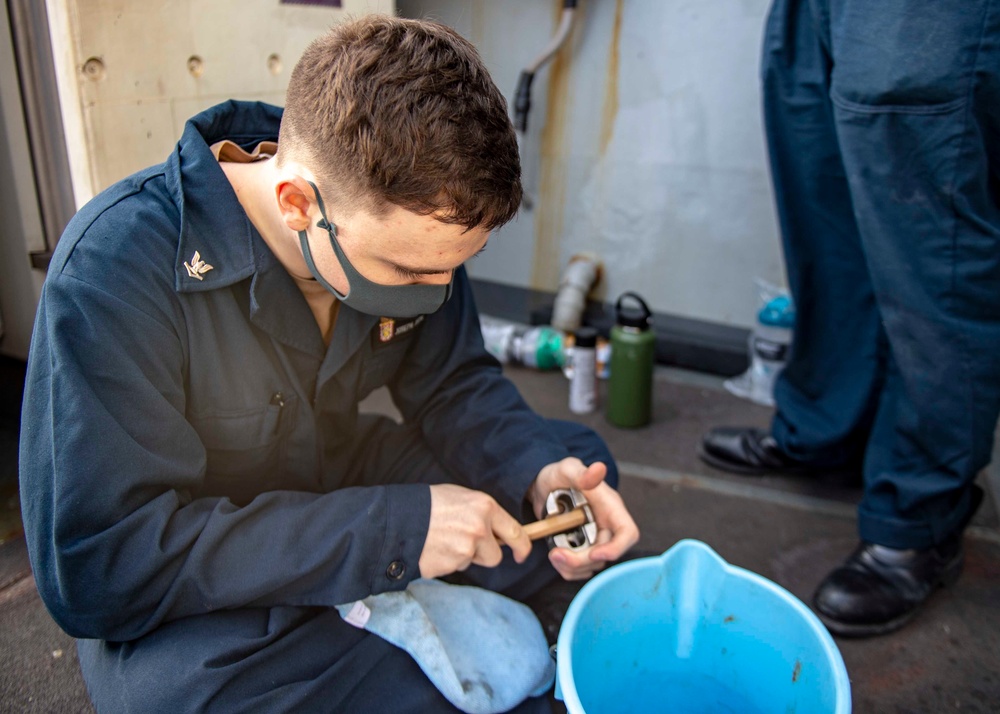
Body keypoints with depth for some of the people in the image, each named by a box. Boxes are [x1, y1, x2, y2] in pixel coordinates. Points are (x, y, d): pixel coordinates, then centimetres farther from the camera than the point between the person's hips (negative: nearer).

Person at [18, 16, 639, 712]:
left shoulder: (409, 226, -14)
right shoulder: (114, 270, -29)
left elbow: (455, 387, -2)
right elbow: (96, 566, -30)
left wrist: (540, 473, -23)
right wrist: (390, 528, -35)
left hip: (346, 481, 5)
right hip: (198, 602, -4)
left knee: (578, 464, -2)